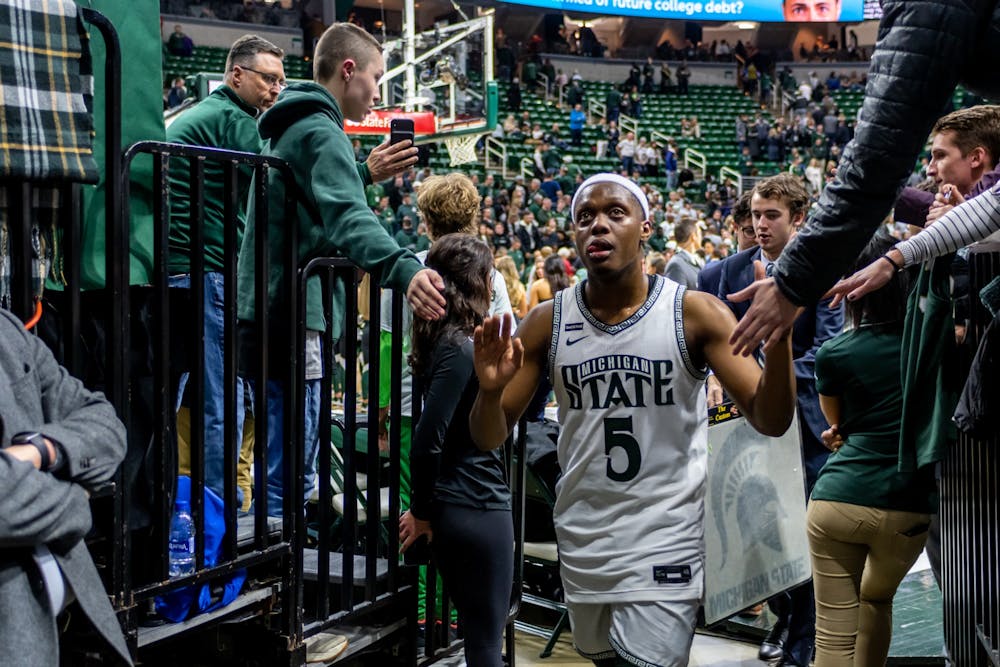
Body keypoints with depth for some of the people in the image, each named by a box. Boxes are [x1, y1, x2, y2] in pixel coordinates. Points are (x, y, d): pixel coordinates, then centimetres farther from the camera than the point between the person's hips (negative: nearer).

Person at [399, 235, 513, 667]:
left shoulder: (448, 340, 9)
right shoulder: (461, 349, -19)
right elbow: (427, 442, -23)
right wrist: (422, 511, -11)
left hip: (454, 508, 9)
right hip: (479, 509, -9)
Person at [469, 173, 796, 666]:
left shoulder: (695, 314, -10)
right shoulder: (547, 323, -3)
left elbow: (770, 420, -13)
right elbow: (490, 439, 0)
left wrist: (779, 336, -31)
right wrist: (490, 391, -23)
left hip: (664, 547, -3)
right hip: (581, 546, 4)